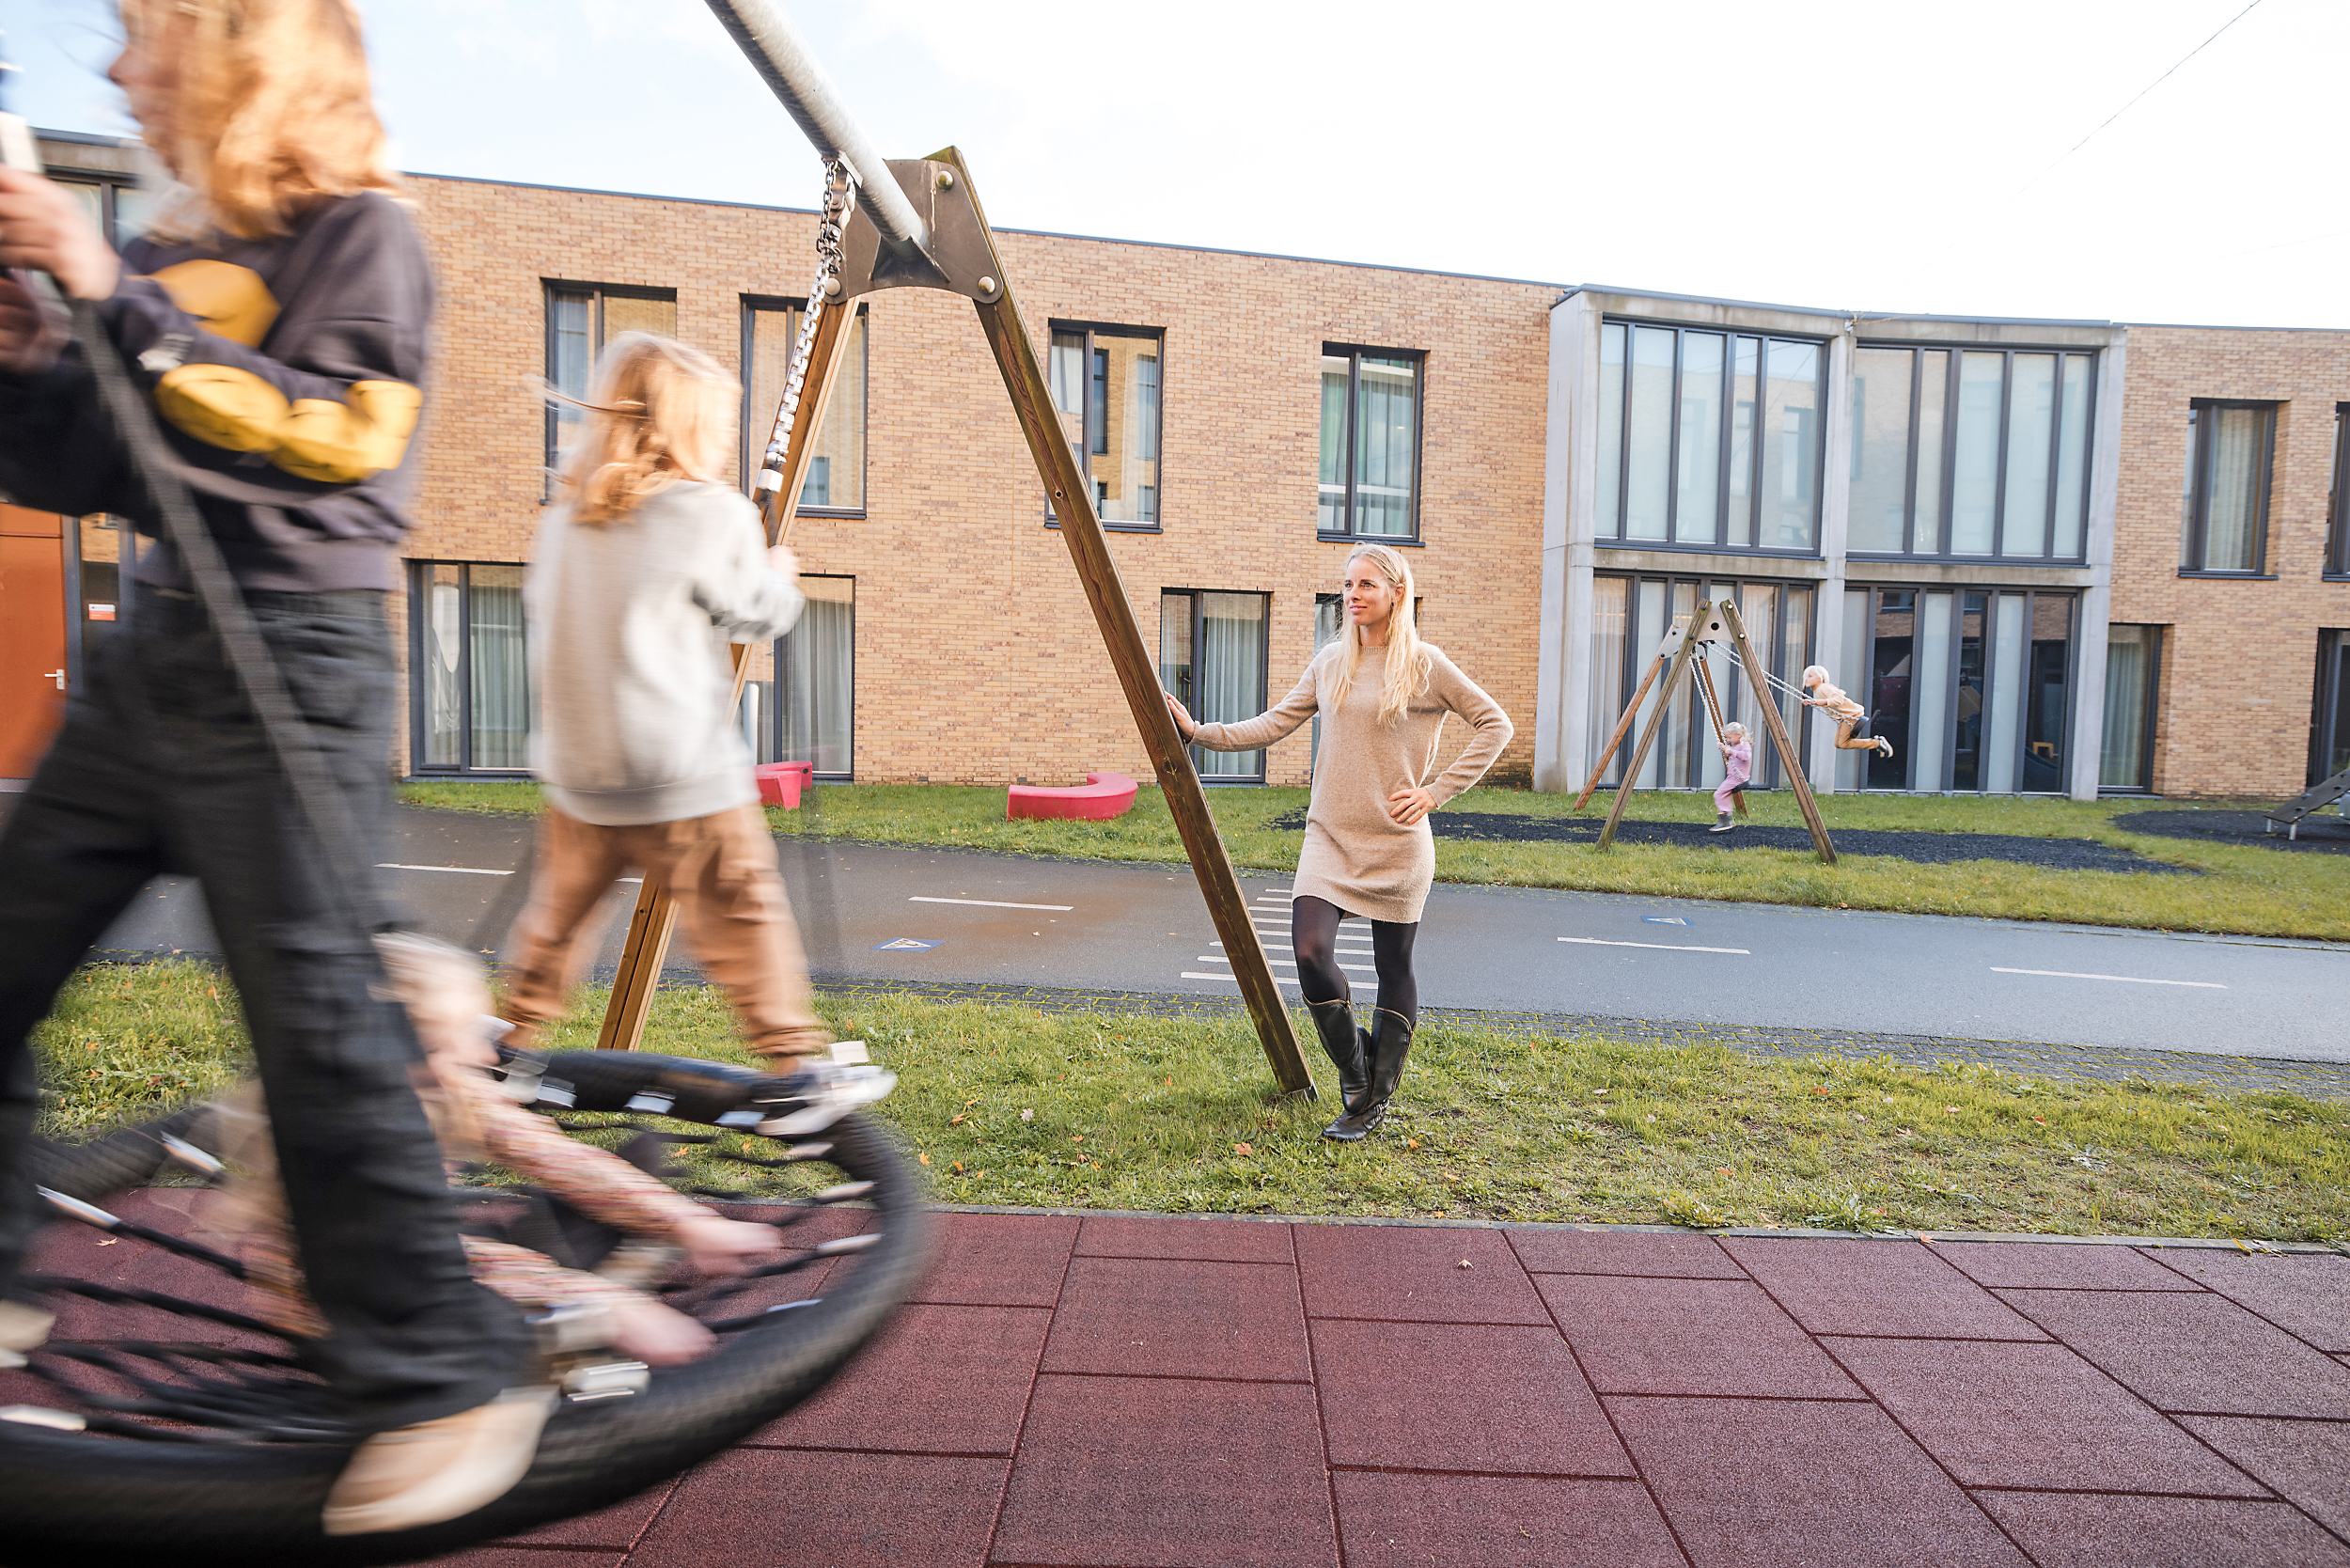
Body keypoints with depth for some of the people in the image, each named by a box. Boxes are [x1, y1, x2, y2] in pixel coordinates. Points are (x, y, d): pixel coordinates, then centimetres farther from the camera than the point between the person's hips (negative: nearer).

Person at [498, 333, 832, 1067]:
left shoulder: (564, 523, 8)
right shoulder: (715, 513, -9)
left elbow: (542, 611, 18)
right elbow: (760, 616, -1)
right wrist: (780, 575, 21)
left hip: (577, 776, 7)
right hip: (688, 783, -6)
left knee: (554, 920, 23)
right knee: (746, 924, -1)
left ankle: (511, 1043, 37)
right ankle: (797, 1062, 4)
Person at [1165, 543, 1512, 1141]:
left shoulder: (1425, 665, -3)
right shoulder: (1329, 663, 9)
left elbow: (1494, 723, 0)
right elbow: (1274, 724, 10)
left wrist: (1436, 791, -6)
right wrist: (1200, 733, 0)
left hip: (1397, 842, -3)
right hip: (1330, 836, 3)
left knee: (1394, 967, 7)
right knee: (1310, 952, -12)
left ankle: (1375, 1102, 25)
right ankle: (1354, 1069, 16)